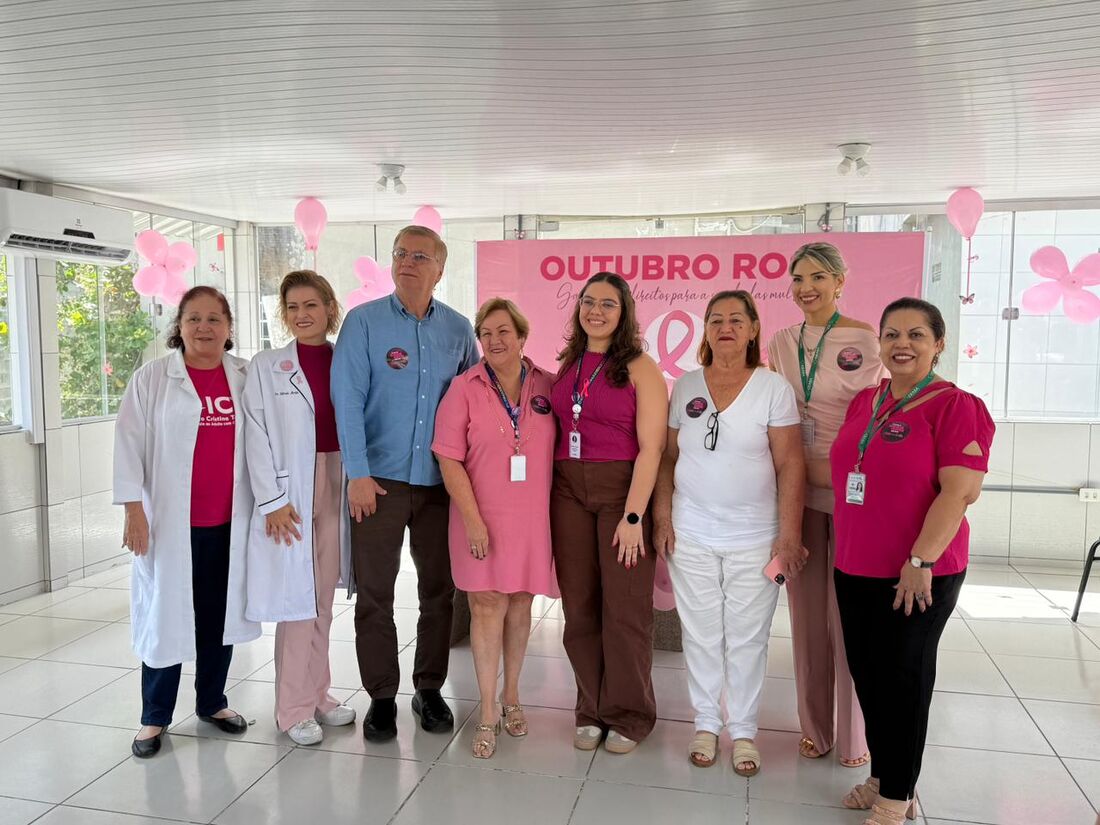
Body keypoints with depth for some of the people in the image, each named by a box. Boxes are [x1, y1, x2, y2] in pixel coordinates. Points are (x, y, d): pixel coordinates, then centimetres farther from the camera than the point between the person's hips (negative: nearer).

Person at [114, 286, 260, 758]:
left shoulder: (246, 377, 5)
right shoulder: (152, 377, -2)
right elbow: (129, 444, -4)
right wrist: (133, 509, -9)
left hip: (229, 521, 3)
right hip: (170, 520, -2)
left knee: (220, 611, 11)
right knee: (167, 613, 4)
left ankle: (212, 701, 29)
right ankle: (154, 718, 20)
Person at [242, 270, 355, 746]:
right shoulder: (267, 367, -2)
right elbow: (257, 438, -6)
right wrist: (272, 501, -12)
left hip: (336, 487, 3)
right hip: (289, 492, -3)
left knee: (322, 599, 12)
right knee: (297, 599, 0)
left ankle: (317, 694, 27)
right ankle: (294, 708, 14)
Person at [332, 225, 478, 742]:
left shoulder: (458, 329, 6)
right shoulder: (364, 321, -3)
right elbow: (347, 398, -8)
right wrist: (358, 473, -14)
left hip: (440, 481, 3)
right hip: (379, 480, -2)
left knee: (439, 590, 10)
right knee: (374, 593, 4)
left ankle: (430, 690, 26)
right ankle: (381, 696, 19)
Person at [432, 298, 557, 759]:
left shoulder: (545, 386, 0)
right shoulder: (464, 389, -6)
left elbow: (560, 450, 6)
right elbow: (449, 460, -8)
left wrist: (558, 514, 2)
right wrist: (473, 519, -13)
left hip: (532, 517, 2)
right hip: (482, 517, -2)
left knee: (519, 605, 13)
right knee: (488, 606, 0)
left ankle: (511, 696, 32)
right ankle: (488, 714, 13)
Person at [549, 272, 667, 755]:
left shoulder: (640, 368, -5)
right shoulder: (568, 365, 11)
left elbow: (650, 447, -11)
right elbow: (555, 434, 12)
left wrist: (633, 515, -16)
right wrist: (549, 496, 3)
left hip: (624, 491, -4)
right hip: (569, 493, 5)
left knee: (625, 608, 2)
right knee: (579, 606, 8)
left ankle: (628, 716, 20)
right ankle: (591, 711, 24)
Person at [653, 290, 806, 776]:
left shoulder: (773, 388, -3)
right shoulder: (685, 387, 5)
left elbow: (790, 465, -5)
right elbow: (668, 458, 8)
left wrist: (789, 533, -9)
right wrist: (662, 518, 2)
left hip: (754, 539, -2)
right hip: (691, 535, 2)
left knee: (747, 639, 6)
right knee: (700, 635, 10)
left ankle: (743, 732, 24)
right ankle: (706, 725, 27)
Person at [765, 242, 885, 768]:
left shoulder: (865, 341, -6)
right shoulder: (781, 344, 8)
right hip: (798, 487, 4)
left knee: (848, 614, 3)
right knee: (806, 611, 11)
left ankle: (854, 735, 21)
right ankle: (814, 727, 26)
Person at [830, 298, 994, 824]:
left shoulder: (955, 406, -11)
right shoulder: (864, 401, 9)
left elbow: (960, 491, -18)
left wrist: (920, 561, -22)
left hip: (918, 574, -6)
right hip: (854, 568, 6)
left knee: (903, 680, 6)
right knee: (867, 675, 14)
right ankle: (883, 775, 33)